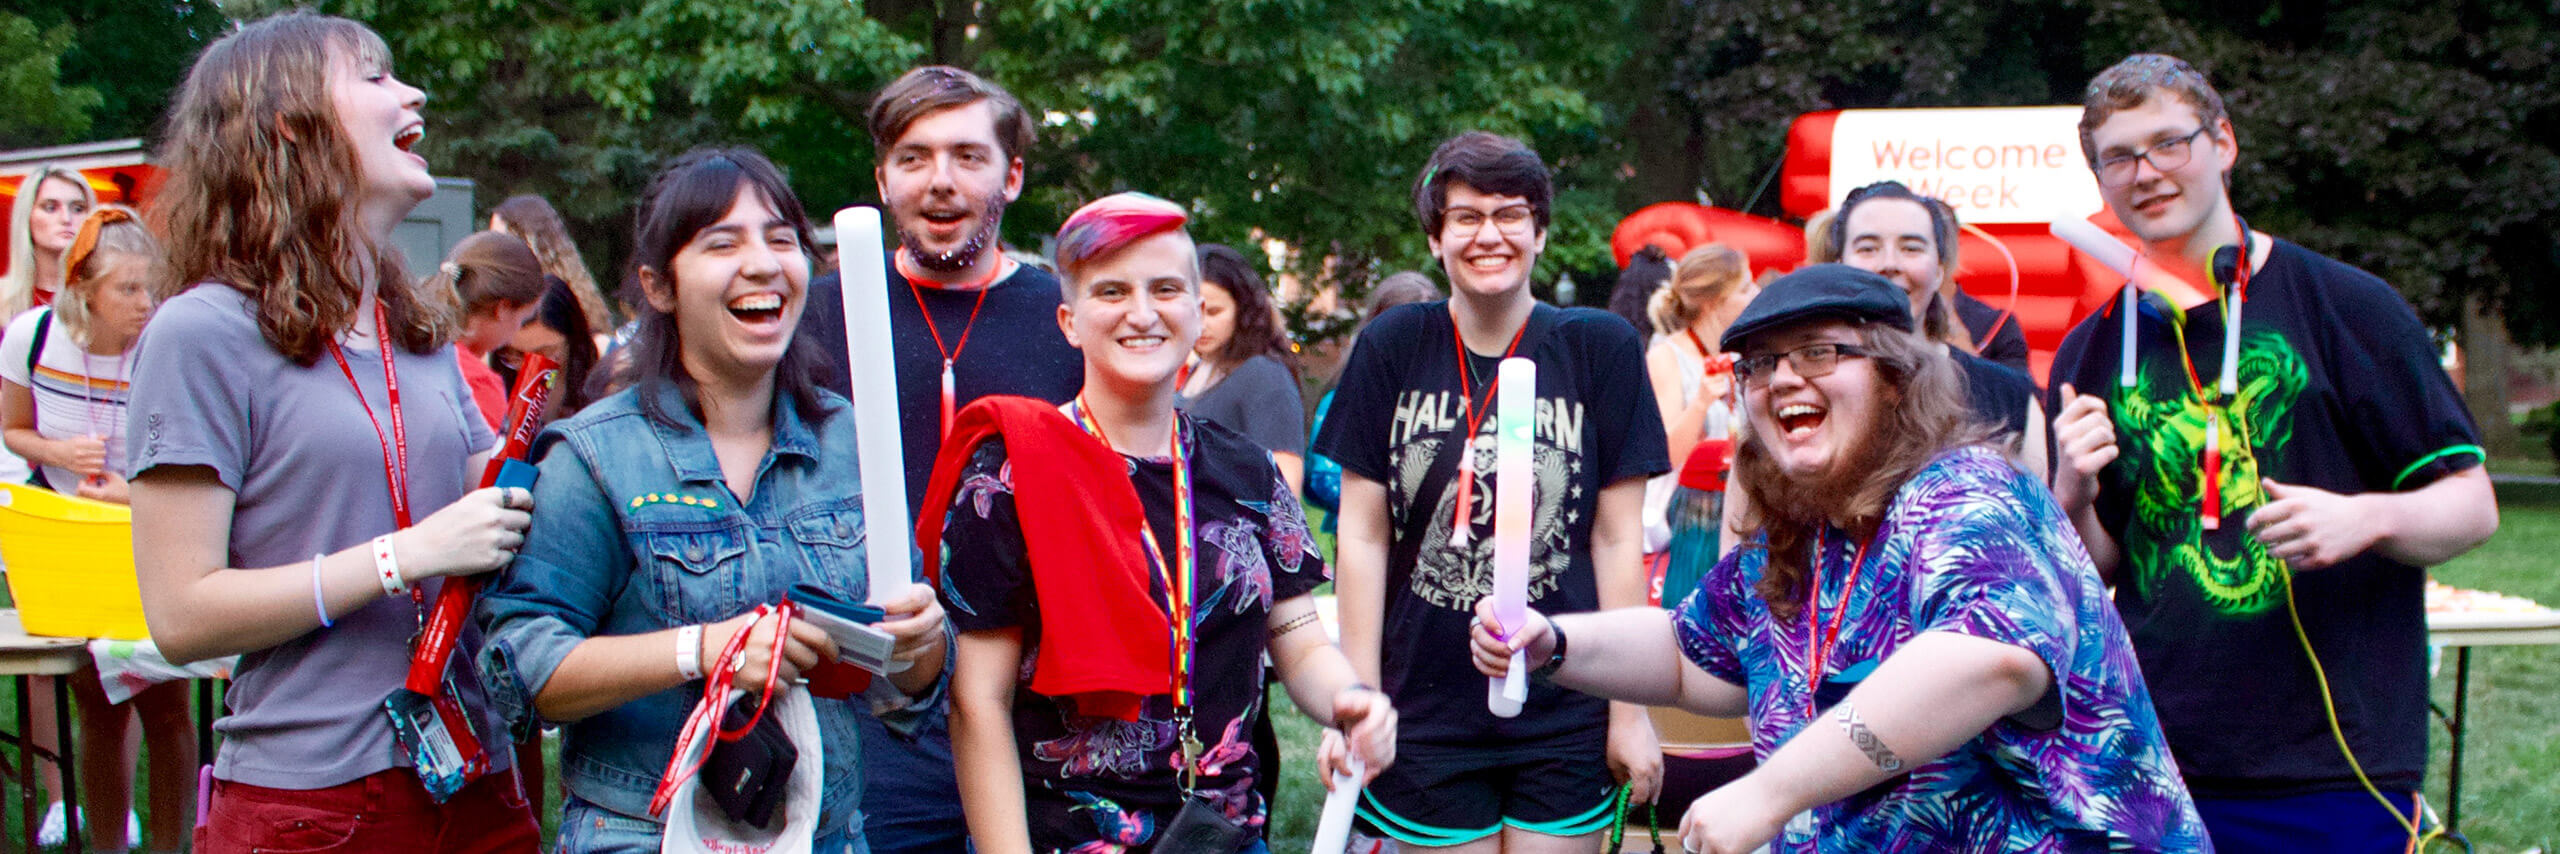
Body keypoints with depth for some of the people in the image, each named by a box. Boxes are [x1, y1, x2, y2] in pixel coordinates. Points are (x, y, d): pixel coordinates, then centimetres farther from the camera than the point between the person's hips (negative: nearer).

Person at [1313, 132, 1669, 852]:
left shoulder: (1601, 347, 0)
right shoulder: (1393, 348, 1)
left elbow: (1617, 538, 1)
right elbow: (1362, 534, 2)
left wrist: (1630, 709, 0)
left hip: (1566, 717, 0)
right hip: (1427, 715, 1)